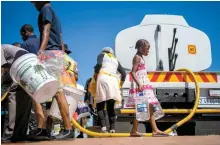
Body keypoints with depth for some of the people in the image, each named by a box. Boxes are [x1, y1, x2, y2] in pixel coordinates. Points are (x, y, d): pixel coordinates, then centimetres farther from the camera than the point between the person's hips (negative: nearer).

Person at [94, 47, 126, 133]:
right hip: (113, 81, 4)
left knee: (100, 105, -2)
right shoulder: (115, 60, 29)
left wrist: (95, 76, 4)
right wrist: (120, 84, 30)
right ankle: (112, 128, -7)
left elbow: (99, 64, -4)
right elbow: (123, 73, 21)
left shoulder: (102, 55, 18)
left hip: (103, 78, -4)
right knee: (111, 107, 6)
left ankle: (103, 126, -21)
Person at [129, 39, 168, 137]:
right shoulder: (137, 57, -7)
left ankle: (155, 130, 6)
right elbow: (133, 72, -18)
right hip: (140, 85, -10)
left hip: (144, 85, 10)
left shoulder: (140, 57, 21)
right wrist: (139, 84, -27)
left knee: (150, 107, 6)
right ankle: (134, 131, -3)